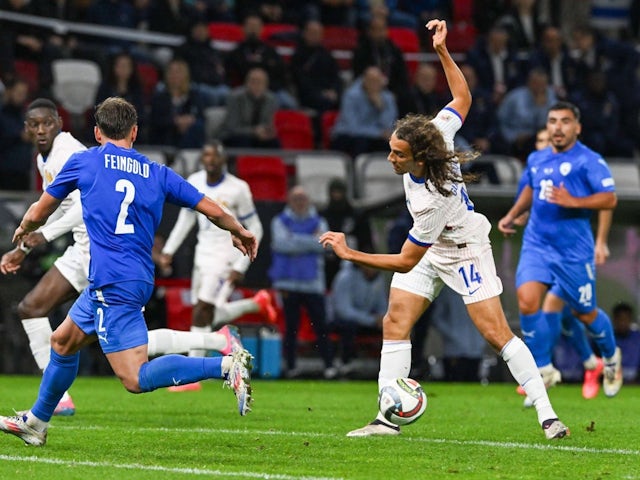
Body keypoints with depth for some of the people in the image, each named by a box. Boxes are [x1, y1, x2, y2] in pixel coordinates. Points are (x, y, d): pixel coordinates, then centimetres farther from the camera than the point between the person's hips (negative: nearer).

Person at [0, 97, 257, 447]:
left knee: (135, 379, -12)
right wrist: (240, 233, 31)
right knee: (63, 342, 25)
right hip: (139, 279, 7)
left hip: (112, 283, -7)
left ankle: (226, 366, -24)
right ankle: (35, 423, 38)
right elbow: (213, 211, 10)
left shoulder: (83, 162, 2)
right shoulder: (158, 173, 10)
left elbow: (38, 214, 13)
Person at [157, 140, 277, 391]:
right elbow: (186, 218, 19)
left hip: (226, 255, -7)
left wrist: (241, 267, -13)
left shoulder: (237, 189, -13)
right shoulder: (194, 182, 3)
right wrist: (169, 250, 12)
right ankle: (258, 303, 34)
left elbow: (254, 230, -7)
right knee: (212, 317, 8)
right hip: (203, 253, 7)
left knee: (202, 311, -14)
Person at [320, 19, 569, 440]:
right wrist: (442, 50, -10)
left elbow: (405, 263, -28)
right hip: (429, 249, 8)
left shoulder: (430, 201, -38)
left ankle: (547, 415, -3)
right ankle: (388, 417, -3)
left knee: (496, 332, -10)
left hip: (462, 254, -8)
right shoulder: (437, 134, -22)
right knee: (395, 323, -3)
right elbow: (463, 97, -3)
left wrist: (349, 253, -27)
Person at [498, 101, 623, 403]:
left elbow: (609, 198, -17)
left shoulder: (588, 161, -9)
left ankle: (611, 358, 40)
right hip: (536, 245, 4)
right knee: (527, 300, -18)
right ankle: (543, 369, -4)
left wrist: (573, 201, -29)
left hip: (574, 250, -4)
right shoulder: (536, 160, 10)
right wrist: (513, 215, 18)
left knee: (585, 313, 8)